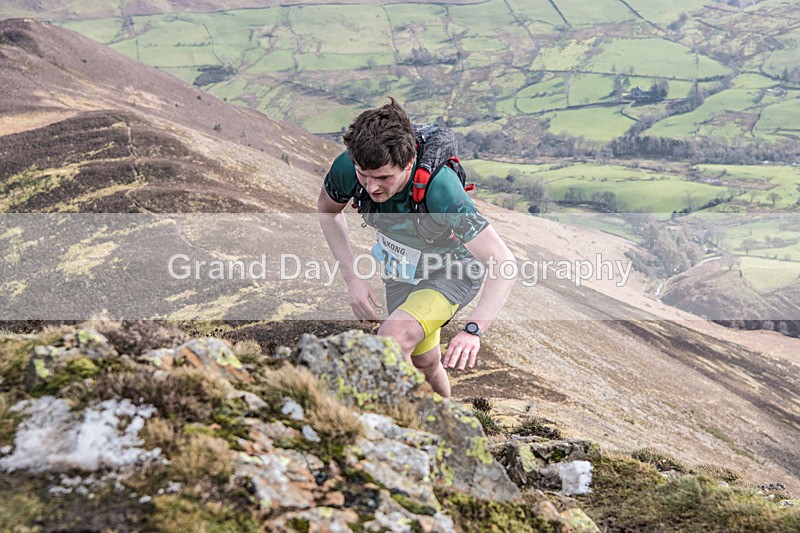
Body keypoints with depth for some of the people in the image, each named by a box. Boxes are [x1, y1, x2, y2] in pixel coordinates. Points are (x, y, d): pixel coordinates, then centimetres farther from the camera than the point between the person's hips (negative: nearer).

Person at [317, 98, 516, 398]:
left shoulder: (439, 187, -41)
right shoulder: (347, 166, -28)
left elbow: (503, 263, -42)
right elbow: (327, 210, -3)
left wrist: (473, 331, -54)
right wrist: (352, 277, -10)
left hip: (453, 270, -5)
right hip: (402, 268, 5)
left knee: (393, 338, -30)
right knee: (424, 362, 22)